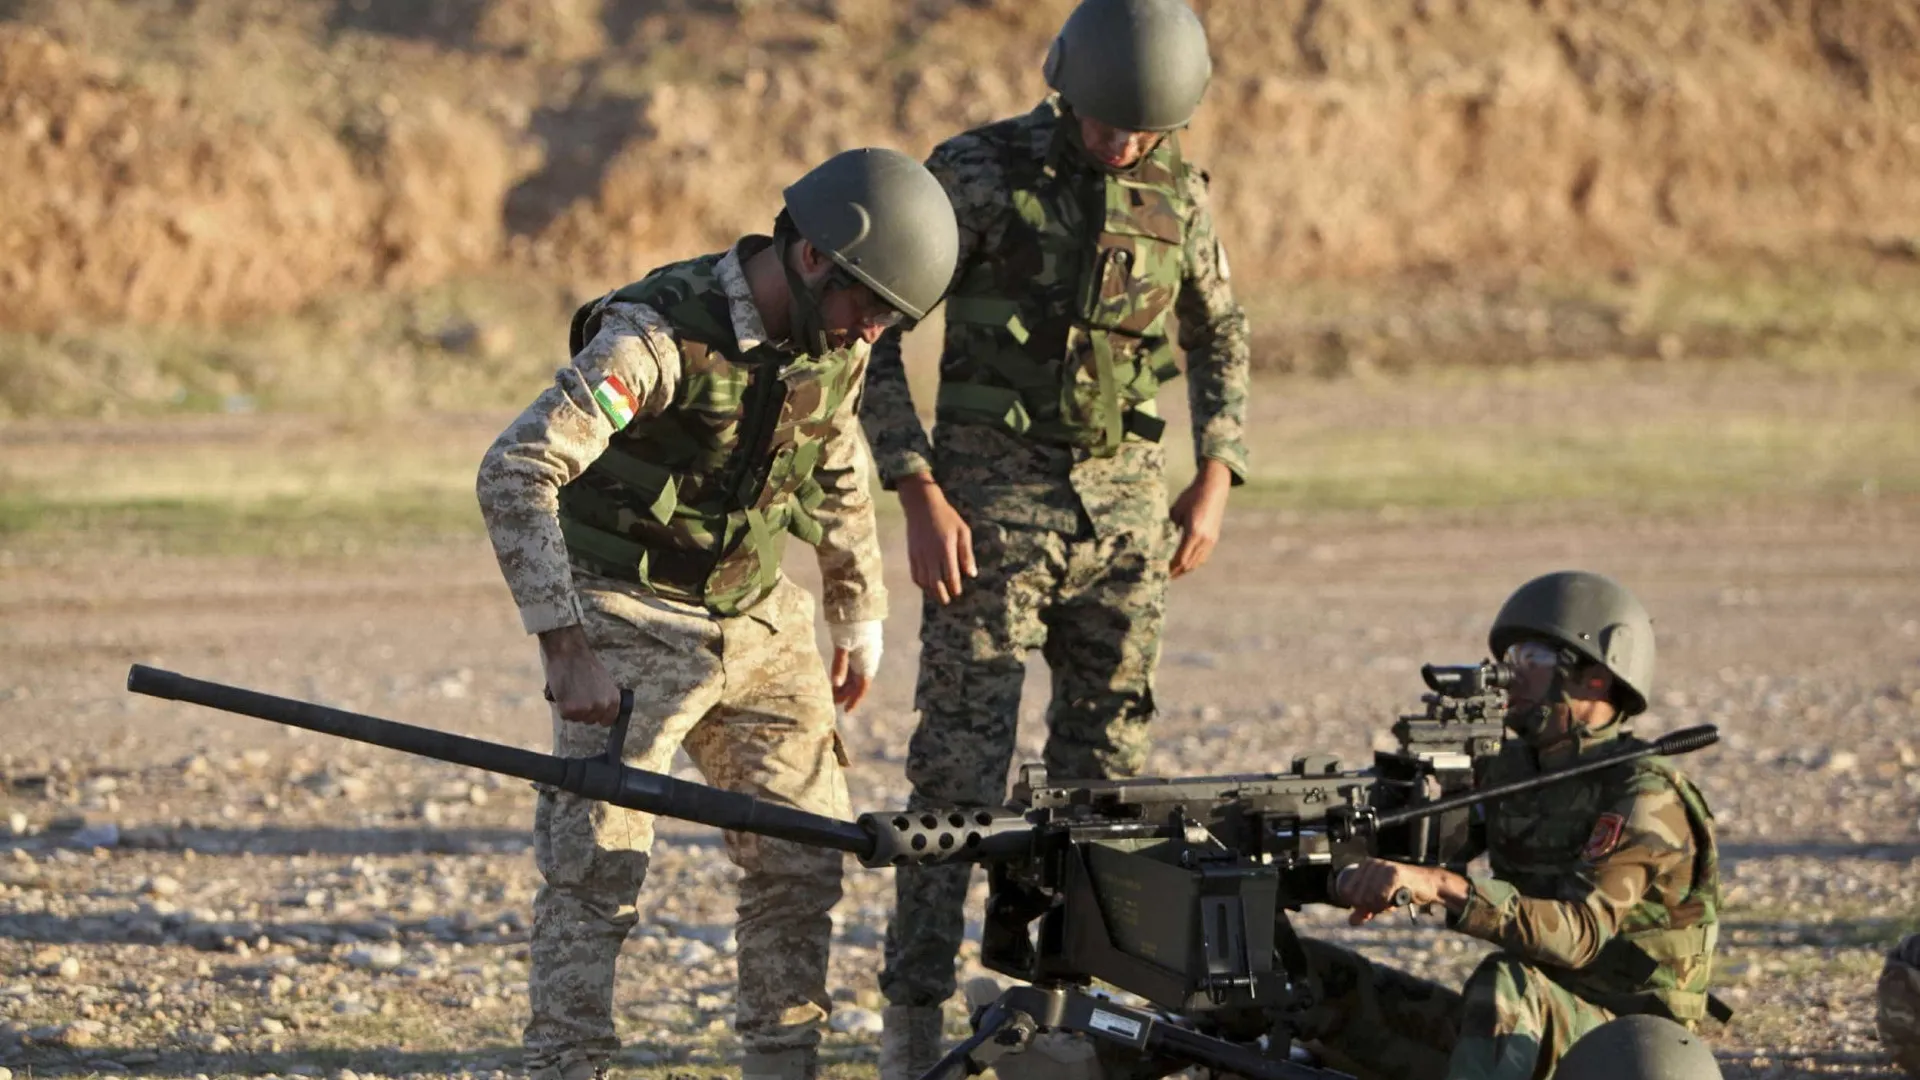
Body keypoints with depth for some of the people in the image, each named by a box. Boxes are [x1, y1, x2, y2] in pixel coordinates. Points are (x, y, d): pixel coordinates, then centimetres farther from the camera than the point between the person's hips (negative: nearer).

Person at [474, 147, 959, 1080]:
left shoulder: (834, 343, -2)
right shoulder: (659, 336, -25)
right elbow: (513, 474, -31)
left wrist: (860, 614, 22)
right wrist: (564, 645, -34)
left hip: (757, 621, 7)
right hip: (633, 620, -6)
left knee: (802, 857, 5)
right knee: (597, 864, -12)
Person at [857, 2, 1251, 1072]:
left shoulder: (1178, 191, 4)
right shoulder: (978, 172, -10)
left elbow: (1222, 336, 20)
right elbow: (874, 331, -9)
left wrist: (1216, 481, 9)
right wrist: (921, 497, -14)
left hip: (1125, 502, 5)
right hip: (992, 499, -5)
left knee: (1109, 763, 5)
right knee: (962, 764, -8)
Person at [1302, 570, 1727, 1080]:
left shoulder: (1645, 798, -15)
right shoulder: (1512, 770, 10)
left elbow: (1580, 934, -29)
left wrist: (1446, 887, -42)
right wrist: (1362, 876, -19)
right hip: (1527, 1027, 8)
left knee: (1505, 987, -41)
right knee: (1309, 973, -3)